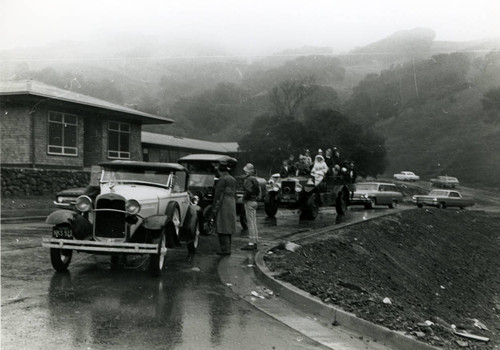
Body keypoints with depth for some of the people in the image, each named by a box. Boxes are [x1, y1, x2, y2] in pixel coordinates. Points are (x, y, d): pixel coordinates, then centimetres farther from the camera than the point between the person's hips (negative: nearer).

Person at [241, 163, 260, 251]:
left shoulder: (249, 179, -15)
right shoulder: (254, 179, 16)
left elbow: (248, 191, -27)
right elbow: (258, 190, 20)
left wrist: (244, 198, -13)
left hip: (249, 202, -10)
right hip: (253, 201, 10)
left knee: (250, 222, -9)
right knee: (253, 223, 12)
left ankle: (252, 243, -9)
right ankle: (255, 242, 17)